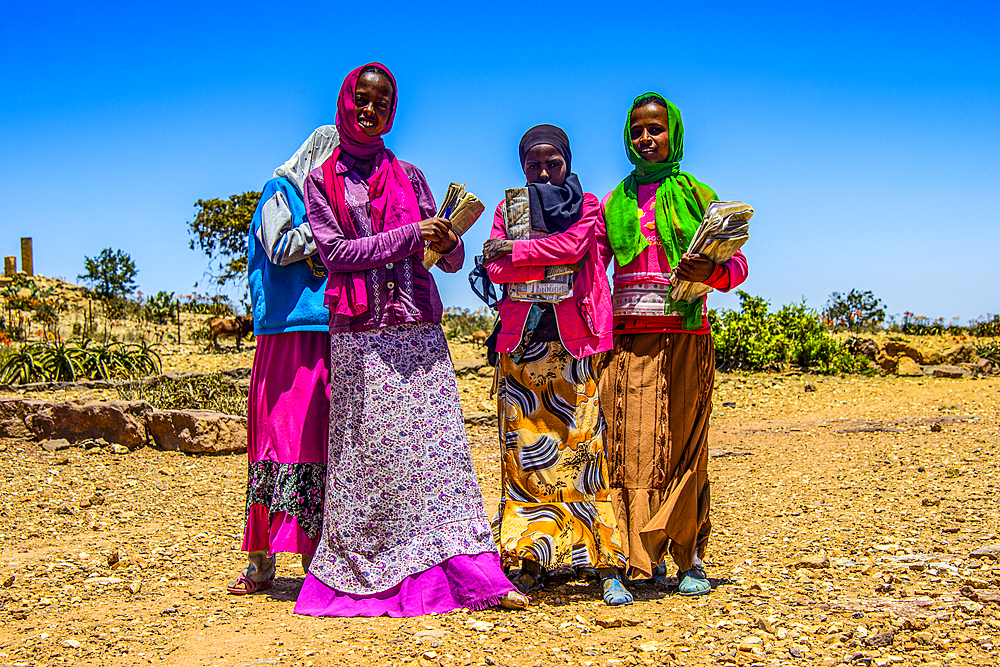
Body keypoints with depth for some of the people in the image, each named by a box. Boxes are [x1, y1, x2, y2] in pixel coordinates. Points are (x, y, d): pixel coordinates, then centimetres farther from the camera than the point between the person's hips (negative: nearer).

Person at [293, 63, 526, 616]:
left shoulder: (410, 176, 17)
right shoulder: (321, 181, 10)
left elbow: (452, 261, 13)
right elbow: (334, 250, -5)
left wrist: (447, 244, -11)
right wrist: (409, 236, -12)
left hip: (419, 332, 2)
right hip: (358, 337, -2)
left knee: (438, 443, -5)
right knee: (366, 450, -2)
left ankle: (473, 575, -7)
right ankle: (361, 575, 8)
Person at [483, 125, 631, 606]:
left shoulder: (587, 206, 10)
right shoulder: (507, 209, 16)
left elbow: (573, 247, -11)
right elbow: (495, 269, 0)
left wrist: (515, 250, -5)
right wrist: (553, 263, -10)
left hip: (574, 348, -2)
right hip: (521, 346, 3)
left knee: (583, 449, -7)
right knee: (524, 453, 0)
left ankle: (608, 568, -6)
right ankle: (531, 562, 6)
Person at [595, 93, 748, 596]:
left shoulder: (697, 196, 8)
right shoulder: (612, 204, 15)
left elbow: (738, 264, 2)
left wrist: (710, 272, -19)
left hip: (684, 339, -2)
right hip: (626, 340, 2)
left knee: (682, 447, 0)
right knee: (629, 448, -3)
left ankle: (689, 559, 10)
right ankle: (642, 559, 3)